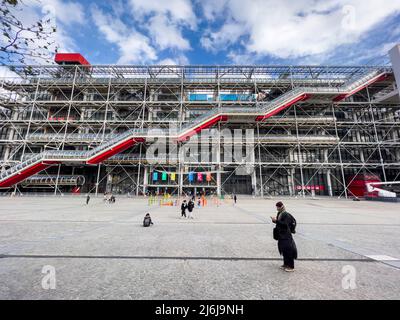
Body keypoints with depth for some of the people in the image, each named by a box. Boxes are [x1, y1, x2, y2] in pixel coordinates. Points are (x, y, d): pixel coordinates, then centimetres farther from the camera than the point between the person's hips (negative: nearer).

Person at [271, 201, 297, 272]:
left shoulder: (286, 215, -19)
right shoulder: (279, 214, 6)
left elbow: (285, 224, -27)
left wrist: (276, 221, -29)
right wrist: (275, 220, -4)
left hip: (286, 236, -9)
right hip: (281, 235, 9)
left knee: (288, 250, 1)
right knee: (283, 250, 17)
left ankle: (291, 267, 14)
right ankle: (286, 264, 31)